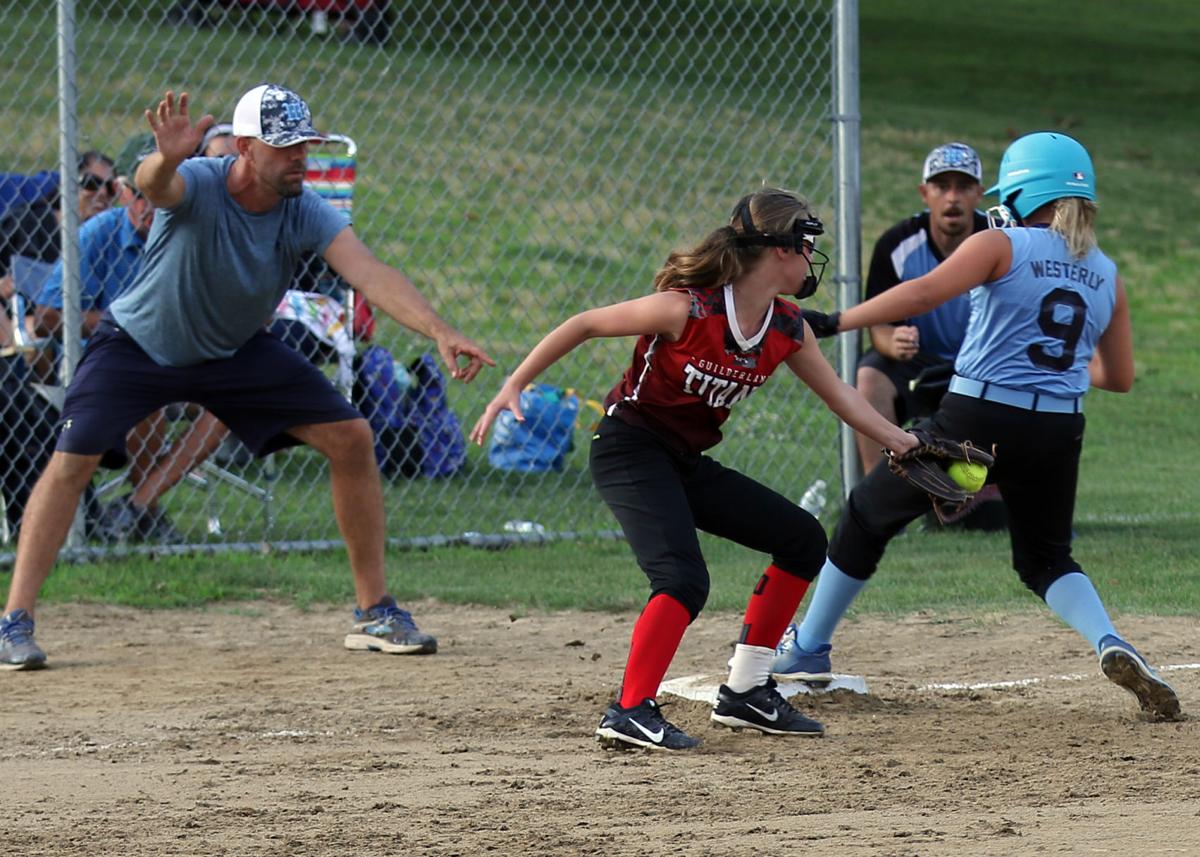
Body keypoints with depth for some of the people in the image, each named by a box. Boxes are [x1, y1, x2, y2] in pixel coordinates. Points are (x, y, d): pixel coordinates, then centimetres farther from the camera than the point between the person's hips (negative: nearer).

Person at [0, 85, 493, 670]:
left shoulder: (307, 214, -21)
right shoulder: (198, 185, -31)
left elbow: (369, 273, -33)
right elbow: (152, 185, -55)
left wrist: (439, 332, -49)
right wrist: (166, 160, -80)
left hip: (237, 352, 4)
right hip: (139, 344, -4)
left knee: (351, 437, -6)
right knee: (72, 461, -20)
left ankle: (375, 613, 5)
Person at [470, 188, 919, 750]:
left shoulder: (787, 330, 0)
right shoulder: (687, 309, -22)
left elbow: (839, 396, 12)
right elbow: (584, 325, -16)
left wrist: (905, 444, 4)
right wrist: (513, 387, -18)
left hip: (688, 462, 9)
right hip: (630, 448, -9)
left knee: (802, 540, 10)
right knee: (684, 579, -27)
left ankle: (745, 693, 15)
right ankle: (629, 712, -22)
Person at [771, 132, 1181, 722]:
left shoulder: (1002, 246, -3)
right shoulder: (1106, 275, 12)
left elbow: (924, 293, -18)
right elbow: (1119, 378, 18)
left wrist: (836, 322, -17)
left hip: (977, 419, -4)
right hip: (1058, 434, 4)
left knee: (869, 513, 16)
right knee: (1046, 558, 23)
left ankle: (808, 650, 24)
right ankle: (1111, 646, -7)